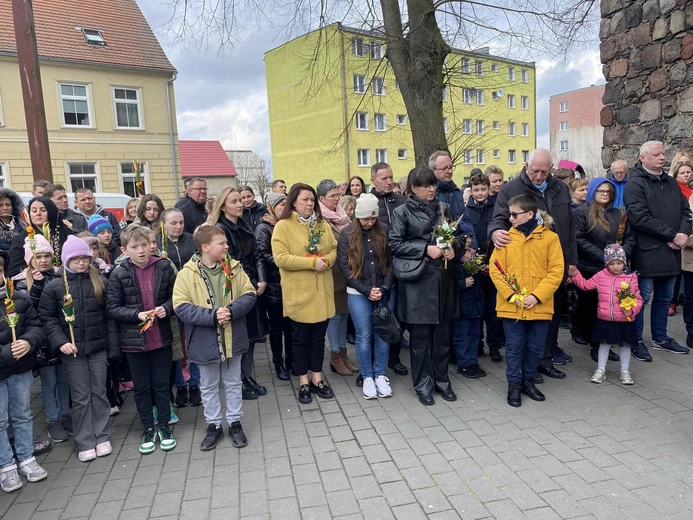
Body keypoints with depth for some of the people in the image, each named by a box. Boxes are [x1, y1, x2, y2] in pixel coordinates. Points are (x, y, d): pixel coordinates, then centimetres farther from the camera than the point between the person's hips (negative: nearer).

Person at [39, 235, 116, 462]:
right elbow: (47, 318, -2)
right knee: (80, 397, 6)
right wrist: (60, 342, -16)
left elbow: (109, 315, 4)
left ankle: (102, 437, 23)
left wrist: (113, 346, 1)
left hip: (98, 347, 1)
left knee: (99, 393, 10)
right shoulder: (54, 286, -2)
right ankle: (85, 443, 18)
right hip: (72, 350, -1)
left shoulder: (100, 281, 3)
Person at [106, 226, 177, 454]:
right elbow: (112, 308, -6)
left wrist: (166, 308, -16)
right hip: (134, 339, 0)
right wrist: (137, 314, -19)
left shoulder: (164, 267, -6)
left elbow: (175, 296, 3)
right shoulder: (119, 274, -8)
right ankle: (148, 429, 30)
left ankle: (163, 426, 30)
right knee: (141, 387, 13)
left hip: (161, 337, 0)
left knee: (162, 384, 13)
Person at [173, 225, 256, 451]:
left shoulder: (234, 267, -3)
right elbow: (181, 307, -16)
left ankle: (235, 423, 33)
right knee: (209, 387, 15)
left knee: (233, 383, 16)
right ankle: (213, 425, 33)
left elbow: (249, 295, -5)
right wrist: (212, 315, -25)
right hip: (205, 341, -2)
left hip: (232, 338, 2)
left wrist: (231, 310, -23)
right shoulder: (187, 273, -11)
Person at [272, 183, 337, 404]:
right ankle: (303, 382, 21)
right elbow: (280, 258, -17)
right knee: (301, 338, 8)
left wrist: (327, 260, -12)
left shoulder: (322, 225, 9)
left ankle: (317, 378, 26)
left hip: (322, 291, 5)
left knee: (319, 336, 13)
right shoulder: (283, 226, -8)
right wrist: (312, 263, -20)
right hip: (299, 293, -4)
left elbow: (334, 249, 11)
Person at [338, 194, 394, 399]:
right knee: (364, 336, 4)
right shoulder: (347, 234, -2)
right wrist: (367, 290, -13)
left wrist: (384, 288, -11)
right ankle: (367, 377, 18)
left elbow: (391, 263, 2)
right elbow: (344, 266, -7)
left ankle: (380, 375, 21)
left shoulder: (384, 232, 3)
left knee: (383, 334, 6)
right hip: (358, 294, -2)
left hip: (384, 292, 2)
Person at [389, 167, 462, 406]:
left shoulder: (444, 208, 11)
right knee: (420, 334, 3)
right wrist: (425, 249, -15)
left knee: (443, 332, 10)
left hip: (444, 278, 4)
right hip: (418, 280, -4)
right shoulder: (402, 212, -1)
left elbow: (458, 235, 18)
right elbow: (394, 244, -8)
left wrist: (454, 247, -5)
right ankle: (423, 384, 18)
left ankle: (441, 380, 26)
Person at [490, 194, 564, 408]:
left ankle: (528, 381, 33)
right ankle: (514, 384, 23)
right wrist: (511, 294, -14)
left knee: (536, 347, 13)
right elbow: (495, 269, -4)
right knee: (514, 347, 8)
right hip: (511, 305, 0)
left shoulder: (550, 237, -2)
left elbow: (556, 271, -5)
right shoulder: (506, 237, 0)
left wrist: (537, 295, -15)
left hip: (539, 306, 0)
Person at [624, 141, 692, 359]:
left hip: (670, 252, 8)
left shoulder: (671, 182, 15)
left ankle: (660, 338, 31)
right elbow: (640, 218, -19)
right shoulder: (635, 184, -10)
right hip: (647, 253, -7)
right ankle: (636, 341, 15)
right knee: (642, 298, 1)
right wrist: (672, 235, -16)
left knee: (665, 298, 17)